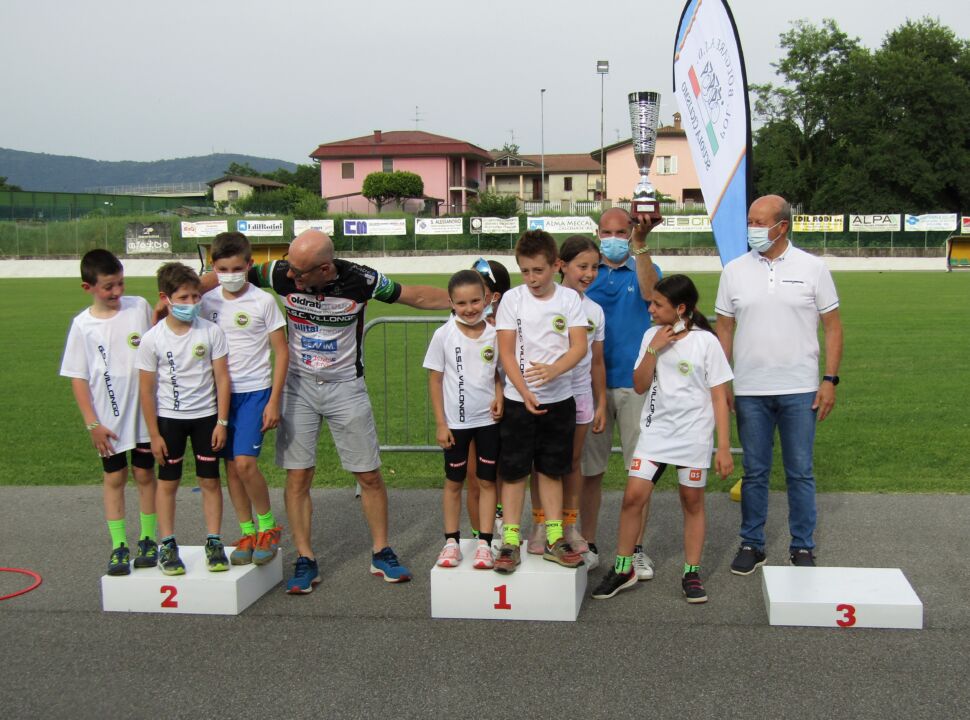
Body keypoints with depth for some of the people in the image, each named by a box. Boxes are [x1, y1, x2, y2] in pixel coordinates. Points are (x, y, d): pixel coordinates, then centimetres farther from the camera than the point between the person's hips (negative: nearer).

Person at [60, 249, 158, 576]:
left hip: (144, 412, 1)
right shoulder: (83, 325, -6)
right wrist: (92, 423, -6)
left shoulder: (139, 307, -3)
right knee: (114, 478, 8)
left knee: (145, 475, 11)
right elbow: (78, 378, -3)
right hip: (108, 420, -1)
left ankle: (147, 540, 23)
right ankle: (118, 546, 16)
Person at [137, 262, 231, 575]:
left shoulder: (211, 332, -8)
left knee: (210, 481, 5)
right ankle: (167, 545, 16)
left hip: (206, 416, 1)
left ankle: (214, 543, 15)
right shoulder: (152, 339, -10)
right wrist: (154, 434, -4)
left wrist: (222, 422, -6)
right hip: (169, 418, 0)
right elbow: (146, 389, -4)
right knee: (168, 481, 6)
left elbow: (222, 378, -3)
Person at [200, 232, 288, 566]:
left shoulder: (263, 301, -6)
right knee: (231, 467, 6)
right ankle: (247, 533, 19)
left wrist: (274, 400, -9)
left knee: (245, 462, -15)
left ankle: (268, 526, 5)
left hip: (254, 391, -4)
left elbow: (282, 352, -4)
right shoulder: (207, 301, 4)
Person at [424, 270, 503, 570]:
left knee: (487, 480, 6)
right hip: (455, 421, -1)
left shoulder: (494, 335, -6)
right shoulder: (443, 335, -9)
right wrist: (440, 423, -6)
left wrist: (499, 397, -15)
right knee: (454, 481, 10)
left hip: (488, 419, 1)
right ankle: (451, 541, 19)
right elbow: (435, 379, -4)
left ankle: (484, 542, 13)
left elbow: (499, 373, 6)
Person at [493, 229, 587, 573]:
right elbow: (506, 352, -5)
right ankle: (510, 541, 9)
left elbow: (579, 347, -6)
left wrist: (554, 369, -25)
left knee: (551, 469, 12)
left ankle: (554, 539, 21)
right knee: (513, 470, 2)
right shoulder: (512, 299, -3)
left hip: (558, 399, 1)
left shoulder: (569, 298, 0)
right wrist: (525, 392, -15)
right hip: (518, 399, -1)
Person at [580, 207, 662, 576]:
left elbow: (649, 293, -19)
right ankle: (588, 546, 18)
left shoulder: (644, 269, 5)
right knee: (589, 469, 6)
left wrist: (640, 243, -30)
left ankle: (637, 549, 14)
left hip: (635, 382, -1)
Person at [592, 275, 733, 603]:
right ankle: (623, 568, 9)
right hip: (655, 430, 3)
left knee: (692, 502, 7)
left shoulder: (706, 341, -6)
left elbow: (719, 397, -5)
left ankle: (691, 573, 20)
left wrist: (724, 447, -8)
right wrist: (654, 349, -12)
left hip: (694, 434, -3)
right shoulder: (652, 335, 5)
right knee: (633, 496, -5)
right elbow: (640, 386, 2)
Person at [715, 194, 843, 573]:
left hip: (800, 390, -1)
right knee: (754, 472, 9)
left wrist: (830, 379, -6)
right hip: (750, 390, 1)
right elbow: (724, 329, 8)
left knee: (800, 472, 6)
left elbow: (832, 326, 2)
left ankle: (802, 547, 18)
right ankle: (752, 544, 20)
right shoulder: (735, 270, 4)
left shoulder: (812, 268, 0)